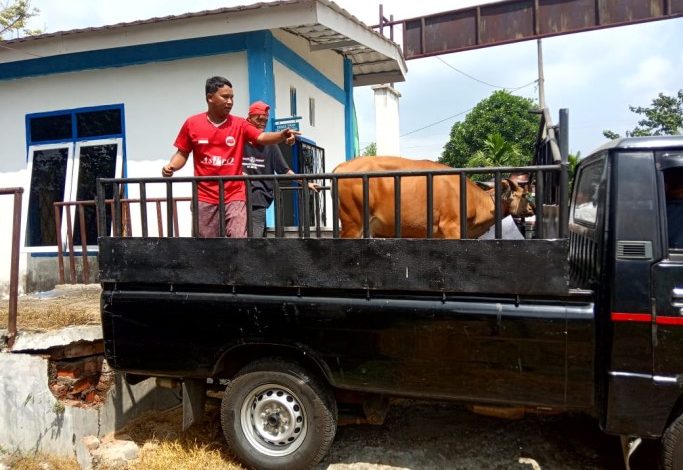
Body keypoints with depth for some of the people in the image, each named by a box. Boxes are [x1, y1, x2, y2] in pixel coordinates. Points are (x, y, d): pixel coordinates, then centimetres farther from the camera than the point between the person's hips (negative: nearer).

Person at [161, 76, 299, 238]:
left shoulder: (239, 124, 1)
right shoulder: (192, 123, 2)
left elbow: (262, 137, -13)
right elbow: (182, 153, 10)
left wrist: (282, 135, -32)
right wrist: (171, 166, -9)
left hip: (234, 197, -1)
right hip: (205, 198, 1)